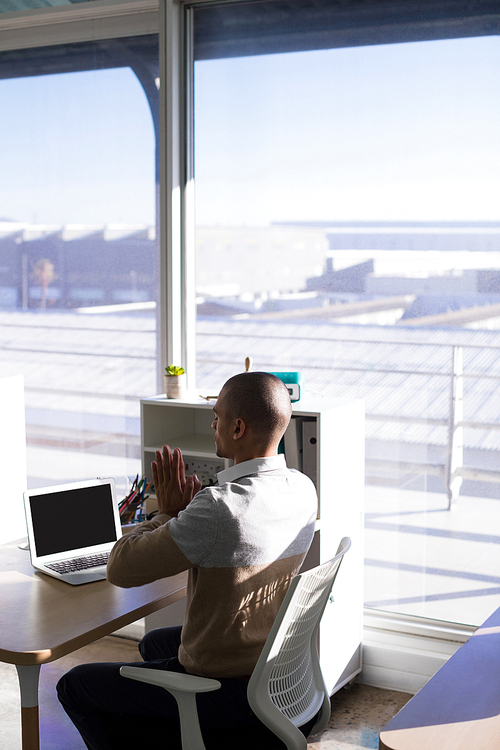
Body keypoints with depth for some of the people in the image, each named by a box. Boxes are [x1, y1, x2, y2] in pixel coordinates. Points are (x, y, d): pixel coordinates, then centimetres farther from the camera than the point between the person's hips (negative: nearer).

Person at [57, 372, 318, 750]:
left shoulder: (217, 508, -33)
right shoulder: (304, 489, -6)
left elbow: (121, 568, -23)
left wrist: (166, 513, -7)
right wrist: (182, 511, -5)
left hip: (229, 692, -8)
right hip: (278, 671, 8)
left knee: (75, 686, 10)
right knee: (154, 643, 34)